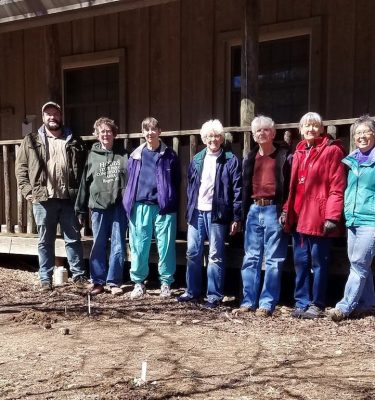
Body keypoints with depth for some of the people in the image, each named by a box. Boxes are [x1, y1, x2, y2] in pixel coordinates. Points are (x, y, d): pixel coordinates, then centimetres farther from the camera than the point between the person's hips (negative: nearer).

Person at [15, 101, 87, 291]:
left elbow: (84, 167, 9)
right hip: (43, 198, 0)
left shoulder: (74, 141, 9)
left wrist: (81, 191, -1)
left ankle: (79, 275, 15)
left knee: (73, 239, 6)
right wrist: (27, 189, -4)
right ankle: (45, 278, 18)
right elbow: (21, 167, 7)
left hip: (68, 198, 0)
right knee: (45, 241, 8)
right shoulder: (31, 141, 8)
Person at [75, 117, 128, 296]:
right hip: (98, 207, 1)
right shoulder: (92, 155, 8)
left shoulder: (123, 155, 4)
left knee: (118, 246, 3)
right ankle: (98, 281, 17)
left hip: (119, 207, -1)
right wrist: (81, 209, 8)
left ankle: (114, 282, 12)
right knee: (98, 246, 7)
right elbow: (85, 183, 9)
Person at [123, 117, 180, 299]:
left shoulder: (169, 155, 4)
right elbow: (130, 181, 12)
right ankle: (138, 282, 17)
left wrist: (174, 206, -3)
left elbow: (176, 183, 3)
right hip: (140, 207, 2)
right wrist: (129, 203, 4)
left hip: (164, 207, -2)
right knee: (139, 247, 5)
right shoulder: (136, 155, 10)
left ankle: (166, 282, 15)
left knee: (166, 246, 3)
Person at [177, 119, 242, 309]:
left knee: (215, 256, 2)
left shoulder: (231, 160, -2)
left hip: (217, 213, -5)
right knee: (193, 253, 9)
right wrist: (189, 211, 12)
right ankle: (192, 291, 23)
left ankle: (214, 295, 11)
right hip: (197, 213, 5)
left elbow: (237, 190, -5)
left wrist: (236, 217, -9)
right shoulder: (196, 160, 12)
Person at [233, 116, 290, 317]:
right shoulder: (251, 158, 14)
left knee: (273, 260, 1)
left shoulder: (284, 156, -1)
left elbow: (290, 186, -6)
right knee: (251, 258, 8)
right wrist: (243, 213, 11)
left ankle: (266, 304, 7)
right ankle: (248, 301, 16)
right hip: (254, 210, 5)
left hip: (274, 210, -5)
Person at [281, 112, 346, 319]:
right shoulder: (298, 152, 16)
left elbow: (337, 187, -11)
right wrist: (287, 210, 11)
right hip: (299, 216, 6)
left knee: (318, 263, 3)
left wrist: (332, 216, -17)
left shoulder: (331, 150, -4)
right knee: (300, 262, 11)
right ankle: (301, 303, 21)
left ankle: (317, 305, 15)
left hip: (319, 216, -6)